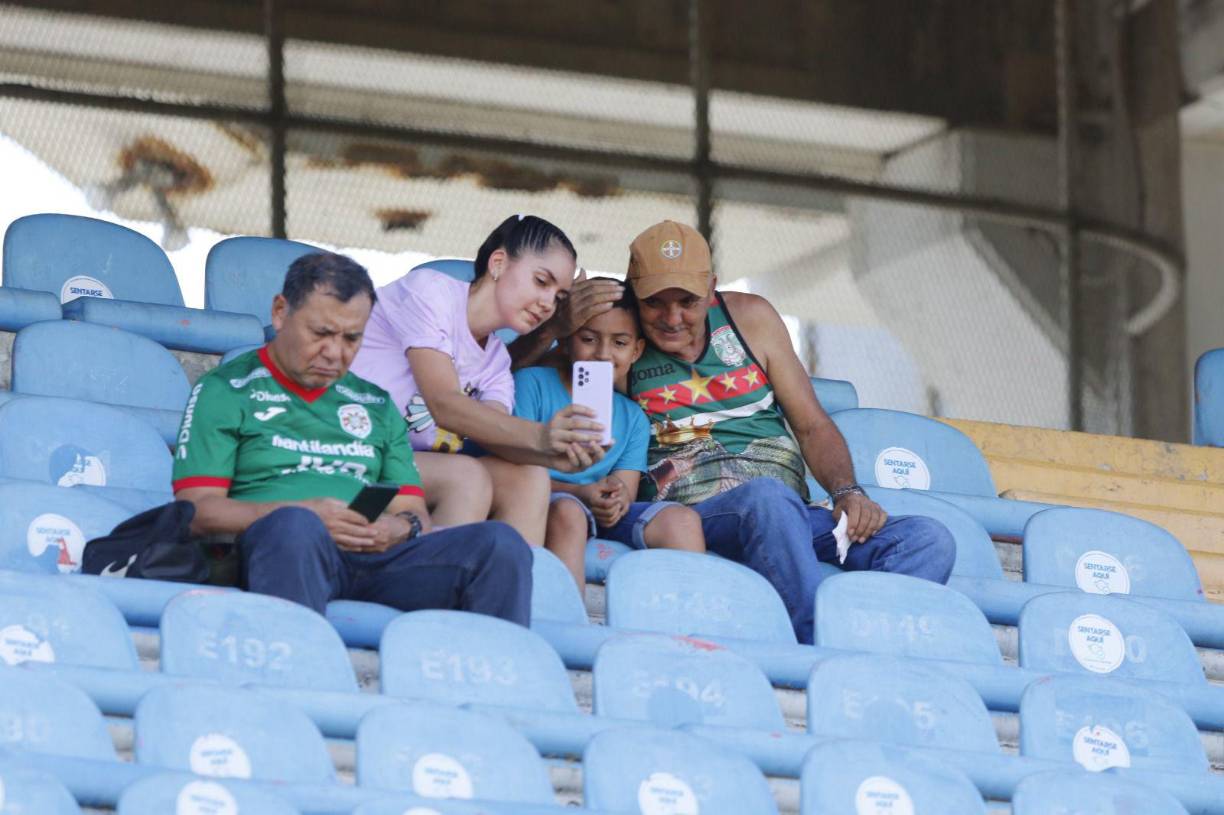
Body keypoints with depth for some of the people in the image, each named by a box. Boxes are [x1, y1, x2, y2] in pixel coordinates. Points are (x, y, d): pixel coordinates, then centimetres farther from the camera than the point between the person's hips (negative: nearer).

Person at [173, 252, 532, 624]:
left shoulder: (376, 405, 29)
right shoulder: (224, 391, 14)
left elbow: (415, 514, 24)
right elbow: (197, 511, 2)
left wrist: (403, 527, -3)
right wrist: (304, 515, -13)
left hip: (379, 559, 5)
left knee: (501, 543, -21)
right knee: (296, 526, -41)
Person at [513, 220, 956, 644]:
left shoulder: (749, 318, 16)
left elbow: (812, 426, 18)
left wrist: (848, 492, -1)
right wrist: (556, 325, -16)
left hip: (791, 517, 4)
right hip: (692, 514, -4)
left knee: (929, 540, -22)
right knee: (769, 497, -40)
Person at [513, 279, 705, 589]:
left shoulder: (633, 418, 18)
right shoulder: (532, 383, 2)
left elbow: (626, 487, 8)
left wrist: (618, 501, -20)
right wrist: (582, 493, -22)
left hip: (603, 517, 5)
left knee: (681, 519, -17)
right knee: (567, 509, -38)